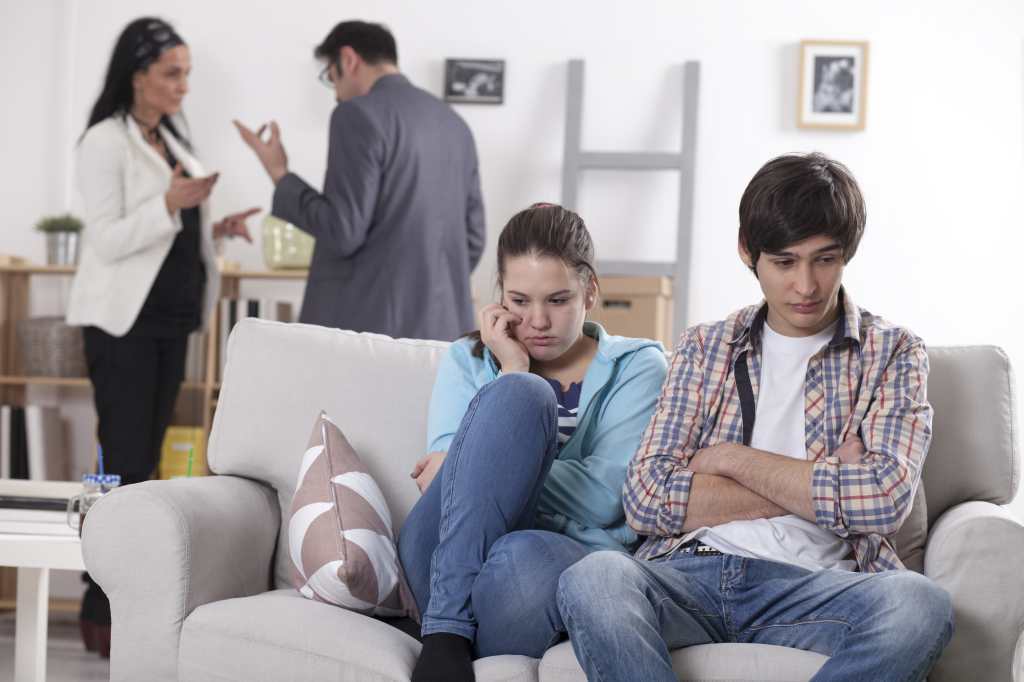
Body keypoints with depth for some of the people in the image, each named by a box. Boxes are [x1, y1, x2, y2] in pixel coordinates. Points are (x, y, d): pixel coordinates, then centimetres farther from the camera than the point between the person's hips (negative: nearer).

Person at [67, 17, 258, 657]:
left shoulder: (172, 141, 15)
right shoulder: (105, 141, -10)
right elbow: (107, 240, -17)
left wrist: (214, 230, 3)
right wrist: (170, 204, -29)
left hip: (170, 319, 8)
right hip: (124, 322, -8)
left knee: (146, 461, 8)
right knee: (123, 461, -8)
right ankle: (101, 614, -3)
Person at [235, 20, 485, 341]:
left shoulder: (358, 115, -9)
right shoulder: (454, 123, 14)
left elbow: (343, 232, -15)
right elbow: (472, 238, 14)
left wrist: (280, 175, -2)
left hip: (368, 324, -7)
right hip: (441, 325, 7)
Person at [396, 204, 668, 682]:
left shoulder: (636, 367, 16)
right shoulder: (467, 361, 23)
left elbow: (604, 497, -2)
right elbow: (443, 464, 3)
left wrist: (484, 471, -4)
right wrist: (513, 374, 2)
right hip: (448, 561, 3)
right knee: (518, 394, -25)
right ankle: (446, 631, -29)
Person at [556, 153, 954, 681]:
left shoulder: (893, 355, 15)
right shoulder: (704, 348, 19)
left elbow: (886, 497, -4)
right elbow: (647, 498, 5)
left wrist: (732, 459, 1)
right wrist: (818, 485, 0)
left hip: (809, 585, -1)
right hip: (691, 573, 1)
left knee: (919, 605, -36)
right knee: (594, 579, -34)